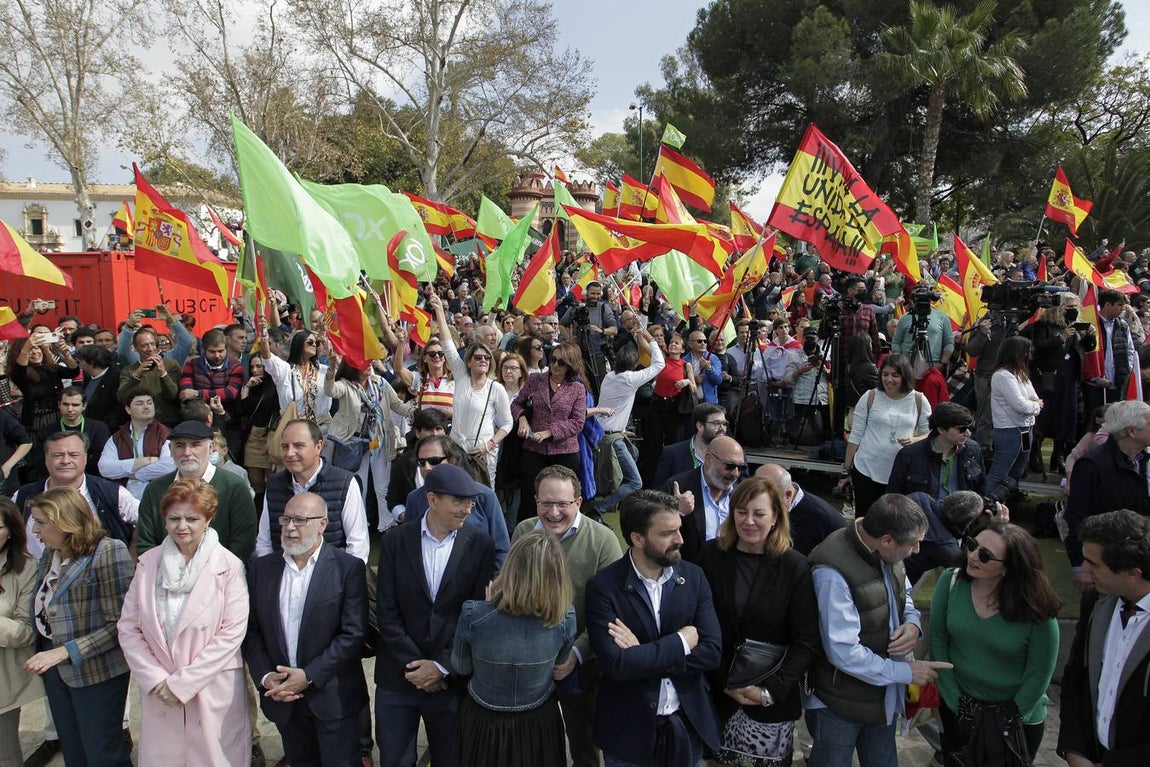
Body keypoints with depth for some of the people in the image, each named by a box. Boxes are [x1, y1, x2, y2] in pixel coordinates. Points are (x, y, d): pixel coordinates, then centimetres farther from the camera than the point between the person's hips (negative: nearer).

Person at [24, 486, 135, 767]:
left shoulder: (107, 552, -19)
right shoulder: (50, 555, 6)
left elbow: (120, 623, -20)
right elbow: (41, 610, 12)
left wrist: (65, 652, -22)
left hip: (96, 670, -7)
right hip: (55, 668, 7)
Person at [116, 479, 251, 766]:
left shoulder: (228, 566, -10)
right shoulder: (148, 563, 1)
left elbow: (232, 633, -12)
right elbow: (128, 627, 2)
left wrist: (181, 683, -12)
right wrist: (156, 679, -7)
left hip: (214, 691, -3)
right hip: (158, 693, 3)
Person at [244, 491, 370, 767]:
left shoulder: (348, 568, -10)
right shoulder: (262, 568, 4)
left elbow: (353, 634, -14)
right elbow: (252, 631, 4)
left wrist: (309, 676, -17)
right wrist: (265, 677, -8)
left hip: (333, 698, -4)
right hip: (283, 697, 4)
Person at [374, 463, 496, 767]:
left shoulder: (481, 545, -6)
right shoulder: (395, 542, -4)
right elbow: (387, 613, -5)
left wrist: (443, 667, -10)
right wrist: (413, 664, -11)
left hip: (452, 679, 0)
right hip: (398, 677, 1)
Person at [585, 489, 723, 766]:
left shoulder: (693, 577, -5)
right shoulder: (603, 587, -16)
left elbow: (712, 652, -10)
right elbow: (616, 664, -24)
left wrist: (643, 656, -19)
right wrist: (682, 640, -18)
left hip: (689, 723, 3)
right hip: (628, 730, -3)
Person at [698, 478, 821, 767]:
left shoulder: (795, 566, -6)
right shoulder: (712, 555, -4)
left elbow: (806, 642, -7)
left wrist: (770, 691, -14)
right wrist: (725, 683, -9)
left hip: (774, 701, -1)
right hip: (717, 694, 1)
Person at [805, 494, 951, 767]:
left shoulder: (886, 551, -7)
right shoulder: (833, 572, -30)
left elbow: (903, 593, 13)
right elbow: (844, 653, -27)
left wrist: (913, 622, -9)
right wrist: (906, 672, -17)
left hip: (884, 695, 7)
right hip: (840, 704, -7)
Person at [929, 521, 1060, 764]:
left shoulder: (1036, 608, -22)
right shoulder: (951, 581, -16)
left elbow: (1039, 673, -13)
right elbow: (938, 640, -9)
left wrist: (1010, 719, -9)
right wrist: (953, 701, -9)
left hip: (1018, 719, -2)